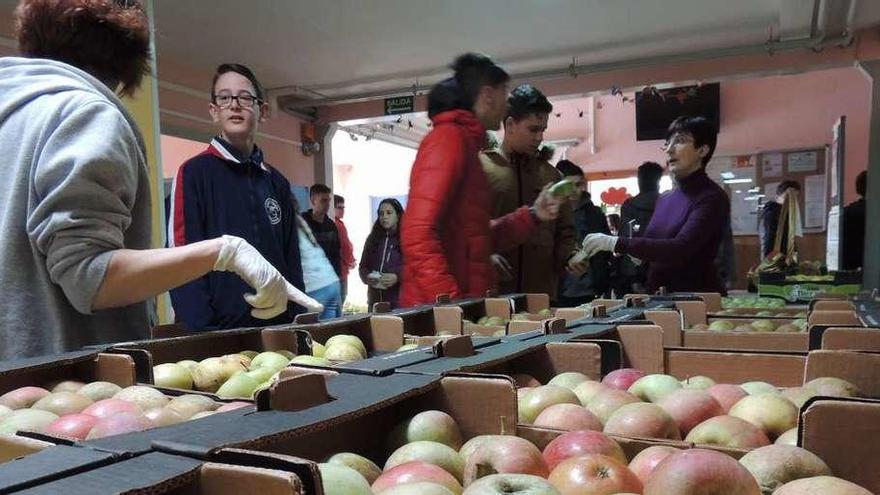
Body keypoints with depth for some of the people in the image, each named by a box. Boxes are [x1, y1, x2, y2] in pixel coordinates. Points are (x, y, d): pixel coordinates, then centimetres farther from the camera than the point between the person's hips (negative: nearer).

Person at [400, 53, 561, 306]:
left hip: (464, 302, 9)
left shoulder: (464, 142, 17)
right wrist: (450, 304, -23)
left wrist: (533, 215, 17)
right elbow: (418, 236, -21)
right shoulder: (450, 138, -11)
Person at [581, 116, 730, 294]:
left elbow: (681, 249, -21)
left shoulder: (712, 198, -8)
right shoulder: (664, 200, 12)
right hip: (659, 298, 6)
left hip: (698, 297, -6)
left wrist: (617, 243, -23)